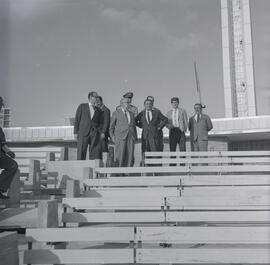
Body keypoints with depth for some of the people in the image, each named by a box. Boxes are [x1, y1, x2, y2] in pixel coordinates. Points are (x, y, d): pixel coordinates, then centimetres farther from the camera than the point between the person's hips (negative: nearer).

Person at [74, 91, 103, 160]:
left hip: (94, 133, 2)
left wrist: (99, 131, -2)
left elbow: (101, 123, 17)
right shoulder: (82, 106, 10)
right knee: (81, 152, -4)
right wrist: (76, 132, -1)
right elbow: (77, 119, 6)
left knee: (95, 152, -6)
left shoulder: (98, 110, 17)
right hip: (83, 132, -2)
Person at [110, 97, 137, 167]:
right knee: (120, 156, -9)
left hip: (131, 137, 4)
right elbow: (112, 126, 8)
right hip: (120, 137, -4)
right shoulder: (116, 113, 6)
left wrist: (135, 137, 11)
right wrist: (112, 136, -2)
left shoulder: (131, 114, 18)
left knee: (130, 155, -3)